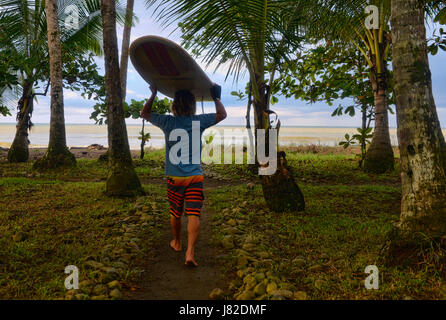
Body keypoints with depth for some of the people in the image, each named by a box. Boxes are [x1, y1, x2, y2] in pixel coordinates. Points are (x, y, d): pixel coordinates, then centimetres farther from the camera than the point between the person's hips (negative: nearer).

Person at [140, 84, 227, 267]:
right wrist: (216, 97, 24)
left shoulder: (167, 122, -3)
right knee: (193, 214, -3)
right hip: (195, 176, -1)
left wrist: (153, 95, 22)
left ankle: (176, 243, 37)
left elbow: (145, 113, 15)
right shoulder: (199, 122, -3)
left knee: (175, 213, 17)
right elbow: (222, 114, 14)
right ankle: (190, 253, -11)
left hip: (174, 177, 1)